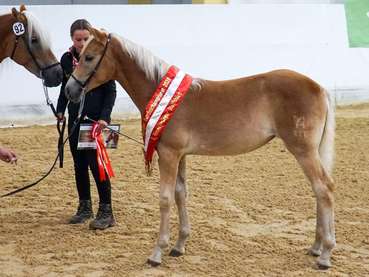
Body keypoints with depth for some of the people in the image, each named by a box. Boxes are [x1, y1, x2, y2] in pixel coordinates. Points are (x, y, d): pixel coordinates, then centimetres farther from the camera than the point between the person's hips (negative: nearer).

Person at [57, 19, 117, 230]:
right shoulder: (67, 59, 4)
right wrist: (60, 110, 5)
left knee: (96, 163, -9)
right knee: (79, 164, 11)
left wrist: (104, 117, -18)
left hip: (96, 119, -5)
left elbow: (111, 91, -8)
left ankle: (106, 212, -2)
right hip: (75, 119, 5)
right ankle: (85, 208, 23)